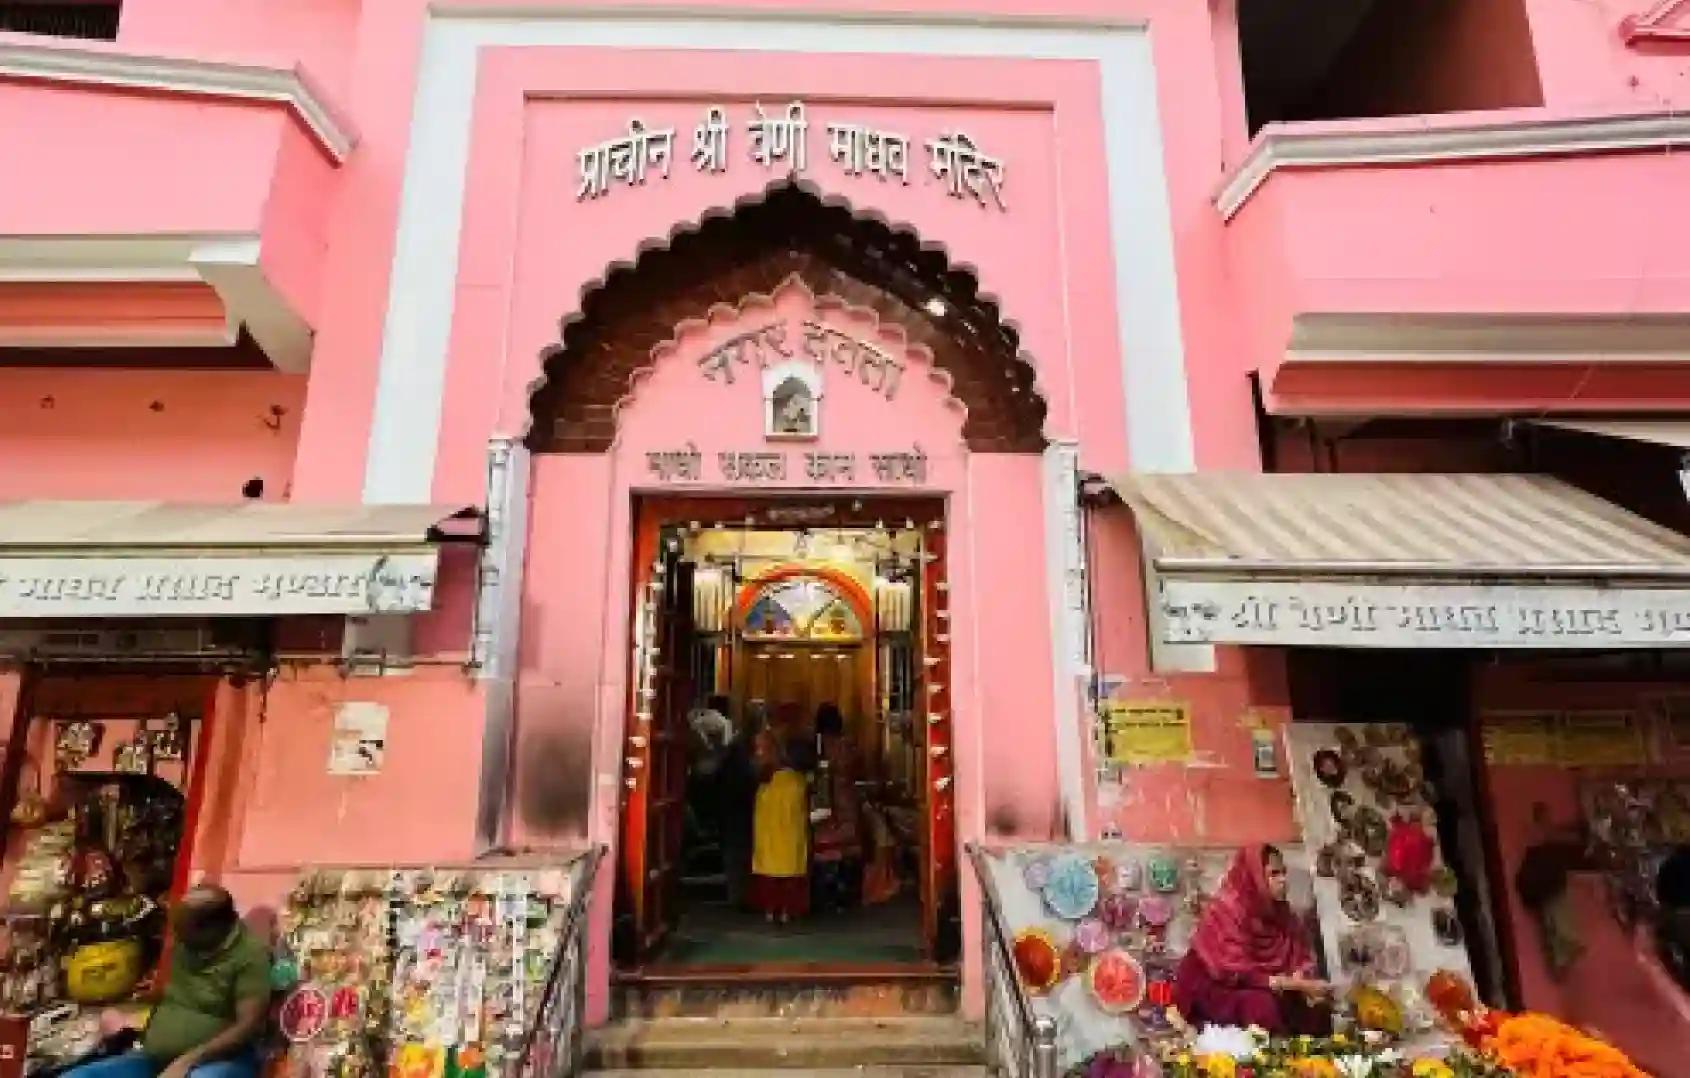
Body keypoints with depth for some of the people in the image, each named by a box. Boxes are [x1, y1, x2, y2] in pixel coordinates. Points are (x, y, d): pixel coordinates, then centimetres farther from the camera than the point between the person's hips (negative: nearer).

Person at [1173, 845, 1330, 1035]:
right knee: (1262, 1004, -33)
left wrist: (1303, 983, -21)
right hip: (1217, 992, -6)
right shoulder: (1225, 911, -21)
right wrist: (1294, 984, -28)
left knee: (1317, 1011, -15)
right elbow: (1237, 974, -25)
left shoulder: (1282, 912, 0)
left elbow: (1300, 957, 2)